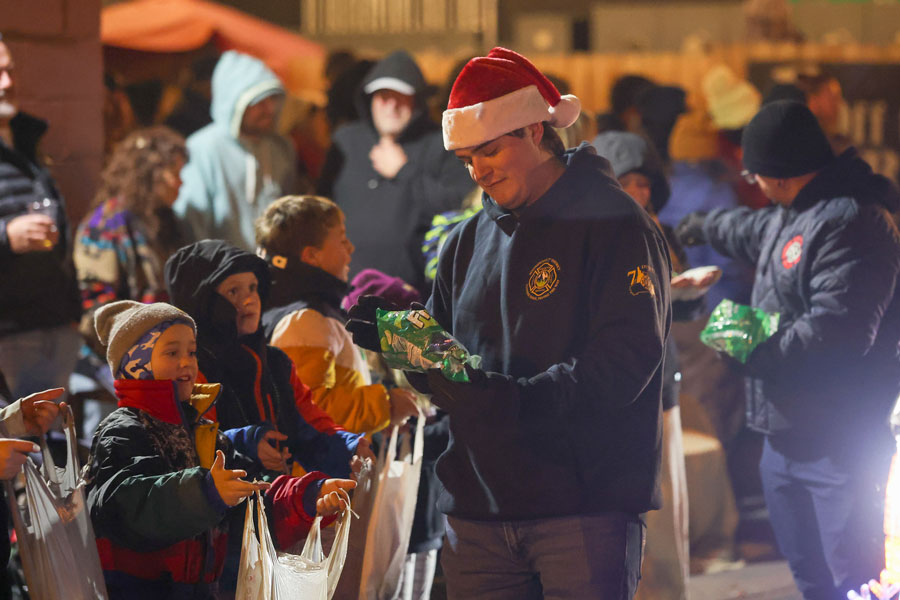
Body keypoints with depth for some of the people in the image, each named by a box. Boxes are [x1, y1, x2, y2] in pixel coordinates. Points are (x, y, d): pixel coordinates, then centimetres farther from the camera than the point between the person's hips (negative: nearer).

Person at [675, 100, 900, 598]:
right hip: (786, 436, 10)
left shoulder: (851, 221, -18)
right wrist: (705, 227, 61)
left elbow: (838, 330, -27)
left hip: (841, 443, -10)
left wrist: (754, 354, -14)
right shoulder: (792, 217, 16)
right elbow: (755, 231, 43)